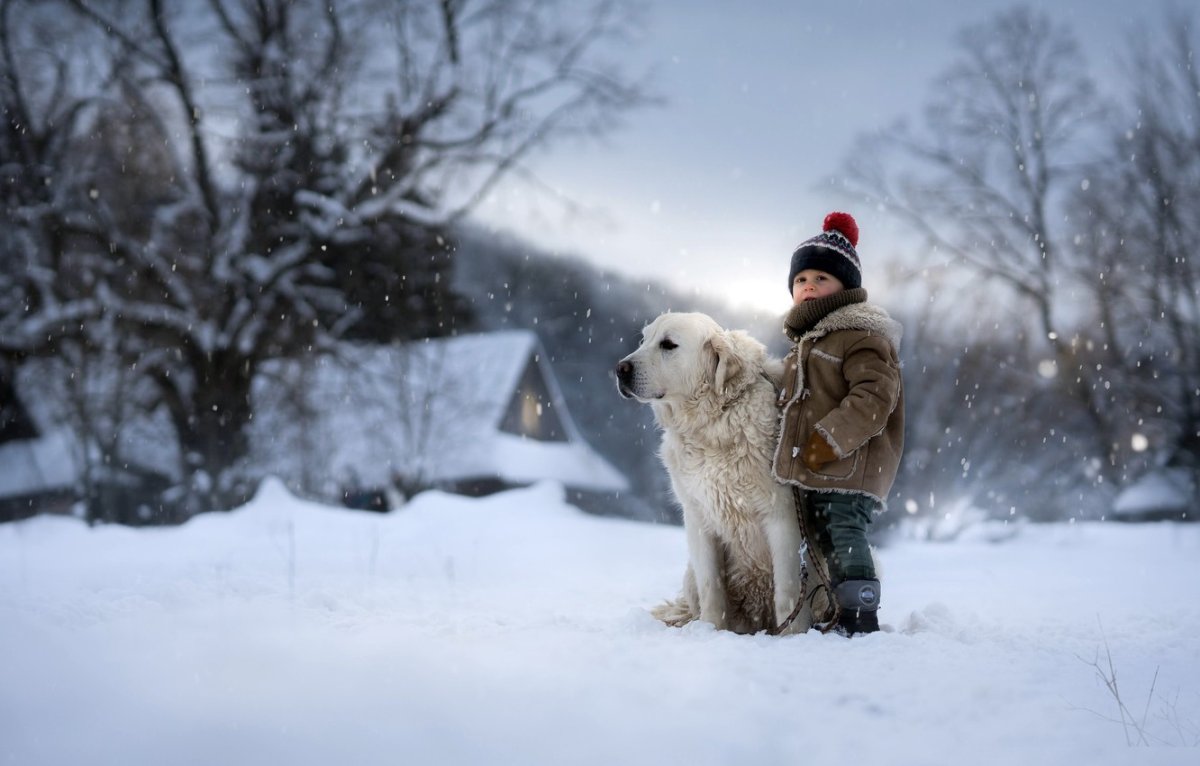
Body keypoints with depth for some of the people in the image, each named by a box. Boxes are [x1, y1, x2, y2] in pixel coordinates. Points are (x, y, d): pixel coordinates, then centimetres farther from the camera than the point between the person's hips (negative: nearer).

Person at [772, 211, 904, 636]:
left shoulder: (863, 337, -10)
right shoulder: (806, 341, 21)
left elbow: (873, 399, -21)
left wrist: (828, 441, -25)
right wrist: (793, 450, 20)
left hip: (848, 469, -10)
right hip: (810, 472, 10)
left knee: (845, 536, -14)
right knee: (823, 542, 13)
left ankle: (860, 620, -12)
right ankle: (845, 615, 21)